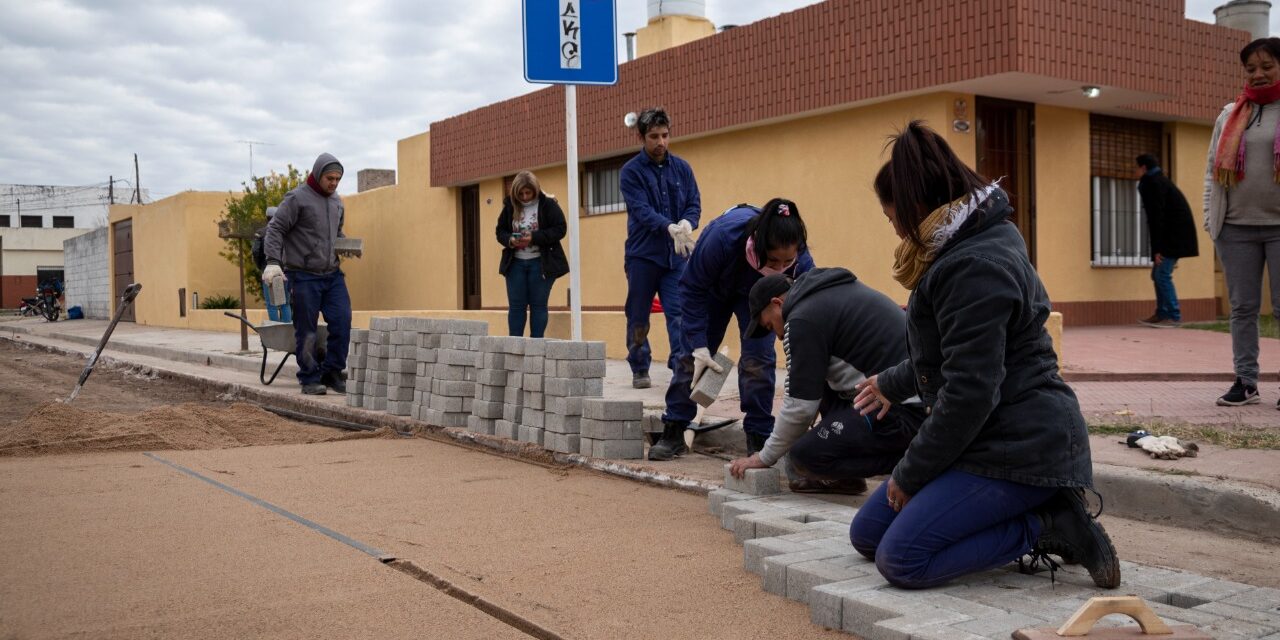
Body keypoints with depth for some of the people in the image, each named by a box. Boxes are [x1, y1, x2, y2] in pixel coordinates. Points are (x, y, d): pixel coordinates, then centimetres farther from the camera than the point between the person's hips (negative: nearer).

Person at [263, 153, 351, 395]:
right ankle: (310, 379, 9)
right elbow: (275, 229, -9)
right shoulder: (297, 198, -7)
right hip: (304, 276, -6)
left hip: (333, 275, 6)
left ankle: (332, 373, 8)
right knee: (306, 331, 0)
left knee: (342, 321, -3)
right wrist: (273, 261, -20)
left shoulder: (337, 202, 14)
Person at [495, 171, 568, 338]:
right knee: (516, 305, 4)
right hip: (515, 263, 3)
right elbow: (500, 231, 11)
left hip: (541, 263, -3)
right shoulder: (510, 206, 6)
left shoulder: (548, 204, -5)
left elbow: (560, 229, -10)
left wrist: (534, 238, -20)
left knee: (538, 305, 1)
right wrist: (510, 240, -13)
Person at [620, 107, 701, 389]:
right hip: (643, 254, -2)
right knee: (638, 317, 8)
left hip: (677, 255, 2)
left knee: (680, 314, -7)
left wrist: (686, 224, -18)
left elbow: (695, 204, 5)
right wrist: (670, 227, -31)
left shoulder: (682, 168, 8)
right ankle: (639, 369, 22)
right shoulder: (631, 171, -4)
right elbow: (641, 210, -15)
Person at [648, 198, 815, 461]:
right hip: (713, 288, 0)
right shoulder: (722, 236, -44)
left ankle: (759, 437, -3)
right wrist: (699, 346, -33)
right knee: (692, 355, 1)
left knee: (758, 357, -14)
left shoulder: (801, 262, -38)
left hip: (757, 296, 1)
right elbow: (692, 289, -28)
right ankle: (673, 432, 12)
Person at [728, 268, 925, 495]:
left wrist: (765, 457, 8)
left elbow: (800, 406, -6)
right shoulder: (837, 290, 20)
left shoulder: (803, 320, -8)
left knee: (805, 455, -5)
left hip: (901, 413, -10)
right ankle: (843, 475, 19)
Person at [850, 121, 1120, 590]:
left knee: (900, 559, -19)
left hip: (1021, 447, -11)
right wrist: (893, 383, 40)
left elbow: (969, 393, -24)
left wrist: (910, 474, -13)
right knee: (866, 534, 9)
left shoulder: (973, 268, -22)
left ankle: (1048, 528, -5)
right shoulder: (964, 248, 12)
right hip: (990, 440, 11)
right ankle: (1037, 513, 9)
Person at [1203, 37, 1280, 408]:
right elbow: (1212, 169, 11)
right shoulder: (1230, 116, 12)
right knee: (1243, 307, 6)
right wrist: (1211, 217, 3)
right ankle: (1246, 381, 13)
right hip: (1236, 227, 3)